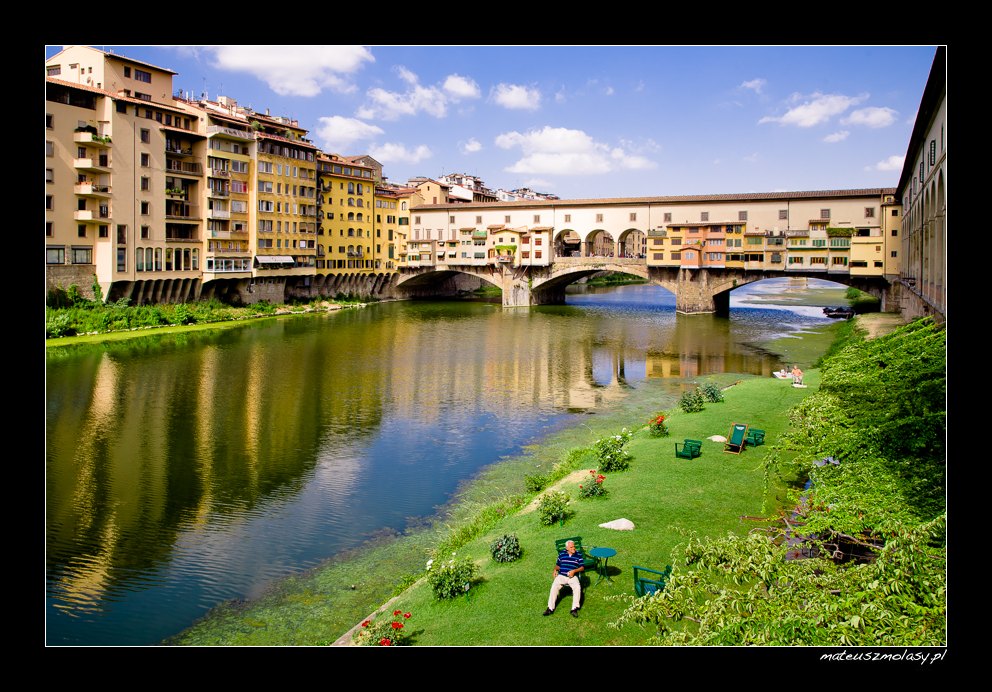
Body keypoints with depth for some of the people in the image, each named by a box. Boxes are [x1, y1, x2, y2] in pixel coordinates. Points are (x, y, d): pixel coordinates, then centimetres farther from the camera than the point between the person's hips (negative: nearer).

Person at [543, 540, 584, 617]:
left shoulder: (579, 555, 7)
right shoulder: (561, 554, 13)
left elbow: (582, 567, 4)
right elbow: (558, 564, 23)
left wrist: (574, 571, -13)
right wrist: (555, 569, 0)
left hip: (573, 576, -1)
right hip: (561, 576, 1)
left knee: (577, 587, -32)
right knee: (554, 586, -27)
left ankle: (575, 609, -31)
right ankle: (550, 608, -26)